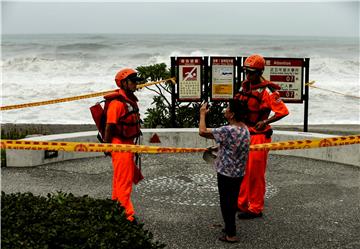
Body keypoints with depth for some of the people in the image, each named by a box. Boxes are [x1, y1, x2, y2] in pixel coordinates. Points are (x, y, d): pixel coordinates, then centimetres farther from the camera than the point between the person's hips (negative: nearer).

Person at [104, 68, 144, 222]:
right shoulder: (117, 102, -18)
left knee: (124, 177, 19)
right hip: (119, 145, -10)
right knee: (124, 180, -7)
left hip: (128, 143, 10)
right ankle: (127, 213, -3)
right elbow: (109, 126, -18)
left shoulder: (131, 100, 13)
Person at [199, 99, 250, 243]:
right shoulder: (245, 129, 1)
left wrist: (202, 114, -13)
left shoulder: (228, 131, -26)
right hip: (239, 173, 8)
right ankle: (230, 227, 34)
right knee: (232, 202, 20)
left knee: (226, 203, 5)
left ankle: (231, 235, 12)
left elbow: (202, 132, -25)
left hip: (226, 173, -8)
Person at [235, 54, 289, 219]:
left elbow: (283, 111, -21)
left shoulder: (267, 90, -17)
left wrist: (266, 122, -31)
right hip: (244, 134, 8)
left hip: (259, 136, -8)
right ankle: (241, 203, 28)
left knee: (255, 173, -1)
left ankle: (255, 209, 11)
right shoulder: (246, 86, 8)